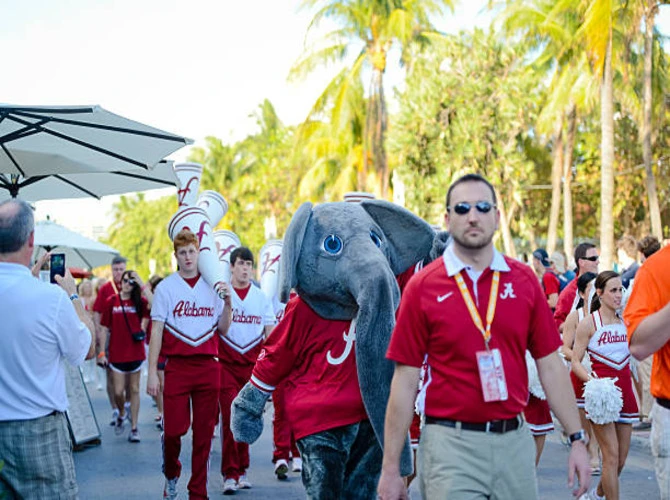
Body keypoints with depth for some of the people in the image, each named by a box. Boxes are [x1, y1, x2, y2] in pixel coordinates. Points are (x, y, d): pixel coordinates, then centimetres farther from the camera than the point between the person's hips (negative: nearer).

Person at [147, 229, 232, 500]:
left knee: (204, 431, 4)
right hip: (177, 366, -2)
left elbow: (222, 328, 14)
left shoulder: (212, 286, 10)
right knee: (173, 429, -6)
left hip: (208, 366, 2)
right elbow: (156, 331, 0)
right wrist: (152, 372, -6)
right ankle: (171, 474, 23)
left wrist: (227, 303, -4)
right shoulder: (165, 287, 2)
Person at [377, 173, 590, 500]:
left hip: (515, 440, 3)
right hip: (450, 445, -3)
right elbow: (405, 379, -2)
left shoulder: (524, 280, 6)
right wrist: (390, 468, -4)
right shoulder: (422, 286, -3)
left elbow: (550, 365, 9)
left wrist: (577, 439, 4)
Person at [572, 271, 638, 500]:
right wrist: (593, 381, -20)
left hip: (624, 392, 6)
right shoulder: (589, 323, -6)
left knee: (621, 458, 9)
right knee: (611, 456, -10)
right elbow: (575, 362, -7)